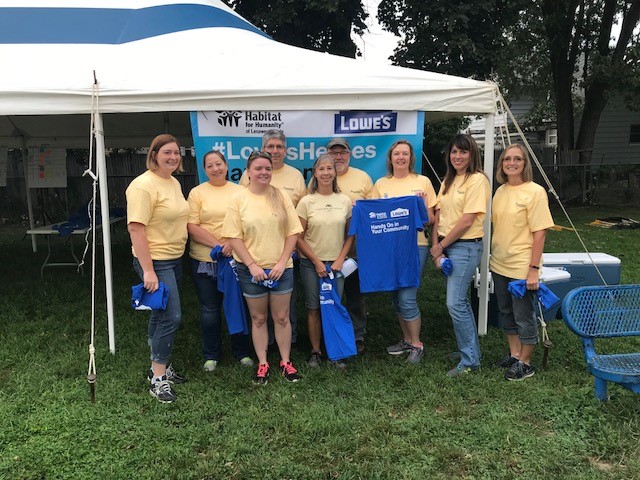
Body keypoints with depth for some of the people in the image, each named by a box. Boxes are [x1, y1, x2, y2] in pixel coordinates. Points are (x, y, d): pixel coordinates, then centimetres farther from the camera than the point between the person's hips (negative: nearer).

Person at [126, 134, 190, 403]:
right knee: (171, 317, -9)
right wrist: (148, 271, -24)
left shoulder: (174, 183, 10)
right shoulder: (144, 185, -18)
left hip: (174, 259, 9)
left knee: (161, 314, 17)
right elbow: (136, 229, -22)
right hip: (155, 261, -9)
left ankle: (158, 366, 31)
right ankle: (158, 379, 5)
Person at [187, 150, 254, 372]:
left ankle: (241, 352, 27)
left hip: (236, 258, 1)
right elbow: (192, 227, -8)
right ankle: (211, 355, 24)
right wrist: (217, 245, -17)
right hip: (204, 260, -1)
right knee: (209, 309, 9)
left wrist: (232, 243, -16)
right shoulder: (197, 193, 0)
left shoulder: (240, 191, 5)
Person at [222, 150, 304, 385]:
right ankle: (262, 363, 25)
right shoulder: (238, 199, -4)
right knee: (258, 318, 12)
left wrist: (282, 262, -10)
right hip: (251, 270, -1)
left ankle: (285, 361, 25)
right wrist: (252, 265, -13)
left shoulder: (281, 197, -1)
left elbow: (293, 232, -1)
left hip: (281, 268, 1)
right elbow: (234, 237, -7)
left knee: (281, 317, 10)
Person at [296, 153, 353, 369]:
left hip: (336, 263, 2)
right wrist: (316, 261, -8)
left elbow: (350, 234, 6)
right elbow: (298, 237, -4)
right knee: (314, 309, 5)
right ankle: (316, 352, 19)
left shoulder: (344, 200, 2)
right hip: (311, 264, -1)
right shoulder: (306, 202, -5)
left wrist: (340, 259, -5)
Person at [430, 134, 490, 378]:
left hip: (466, 247, -8)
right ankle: (470, 349, 29)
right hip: (445, 247, 8)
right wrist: (436, 247, -3)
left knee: (455, 303, -9)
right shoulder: (448, 181, 13)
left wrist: (440, 246, -9)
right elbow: (438, 216, 9)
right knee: (460, 301, 15)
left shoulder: (477, 180, -11)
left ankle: (470, 360, 4)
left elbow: (467, 221, -16)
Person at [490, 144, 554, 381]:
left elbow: (539, 234, -14)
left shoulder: (535, 191, -12)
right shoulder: (500, 191, 6)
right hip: (499, 265, 7)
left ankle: (525, 363, 21)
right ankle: (514, 354, 35)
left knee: (524, 317, 5)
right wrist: (492, 257, 12)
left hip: (522, 268, -6)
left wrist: (534, 269, -17)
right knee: (506, 313, 18)